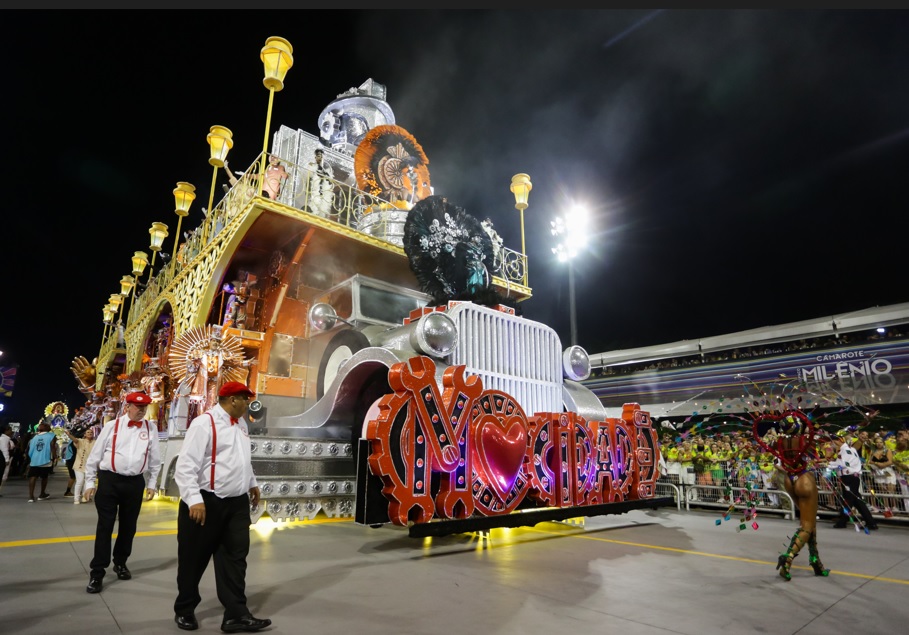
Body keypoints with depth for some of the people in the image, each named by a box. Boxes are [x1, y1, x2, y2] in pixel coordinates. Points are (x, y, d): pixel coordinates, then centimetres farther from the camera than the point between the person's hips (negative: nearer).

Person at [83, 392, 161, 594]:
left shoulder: (150, 429, 3)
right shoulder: (111, 426, -2)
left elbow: (155, 459, 9)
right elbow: (95, 456, 3)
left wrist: (152, 484, 10)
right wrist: (89, 483, 2)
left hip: (135, 483, 2)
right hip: (109, 480, -2)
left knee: (128, 526, 14)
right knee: (105, 526, 1)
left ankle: (120, 563, 33)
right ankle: (97, 572, 11)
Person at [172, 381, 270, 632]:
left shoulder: (241, 425, 10)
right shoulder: (204, 423, -16)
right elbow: (185, 466, -21)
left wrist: (252, 482, 24)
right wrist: (194, 500, -26)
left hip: (237, 502, 7)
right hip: (207, 502, -7)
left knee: (235, 557, 7)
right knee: (194, 559, 12)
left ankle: (236, 615, 14)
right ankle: (184, 610, 33)